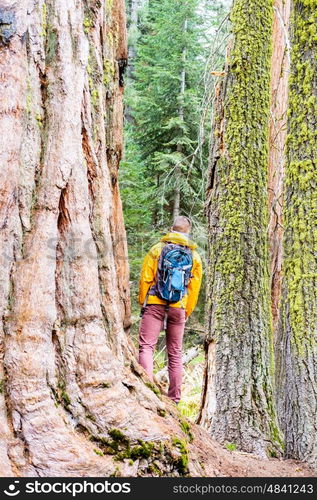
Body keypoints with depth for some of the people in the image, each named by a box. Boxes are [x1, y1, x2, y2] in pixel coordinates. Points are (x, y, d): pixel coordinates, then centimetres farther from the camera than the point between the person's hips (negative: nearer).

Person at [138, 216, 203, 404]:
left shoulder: (157, 249, 2)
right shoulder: (195, 256, 8)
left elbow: (145, 279, -1)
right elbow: (194, 289, 7)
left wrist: (142, 302, 9)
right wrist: (187, 313, 15)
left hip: (155, 304, -2)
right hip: (178, 308, 2)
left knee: (146, 346, -2)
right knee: (175, 353, 10)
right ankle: (175, 398, 13)